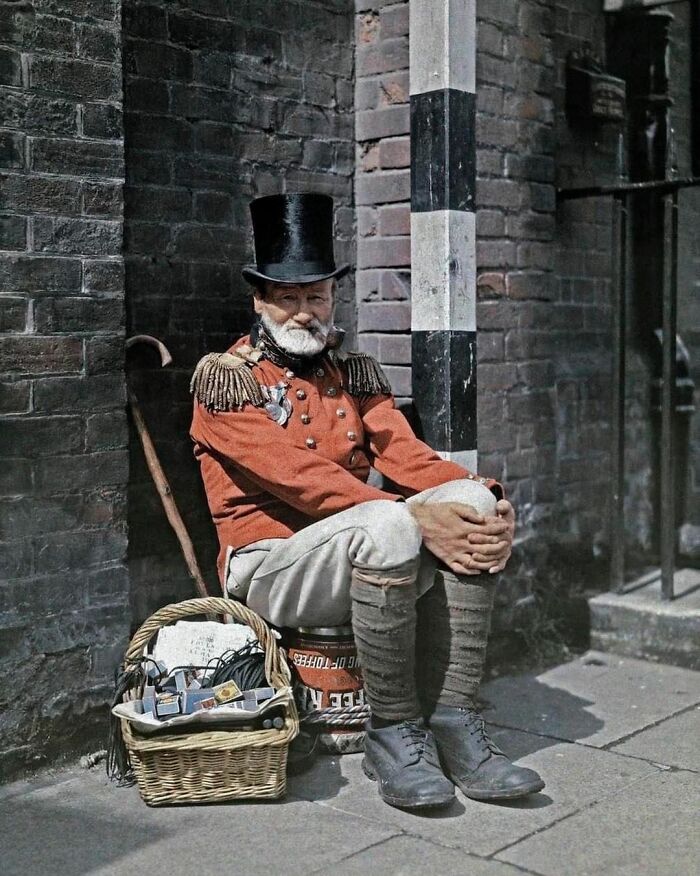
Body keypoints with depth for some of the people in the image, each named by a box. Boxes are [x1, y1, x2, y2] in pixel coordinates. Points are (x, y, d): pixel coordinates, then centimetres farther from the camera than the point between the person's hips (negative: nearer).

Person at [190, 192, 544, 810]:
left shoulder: (356, 374, 15)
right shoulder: (226, 377, -6)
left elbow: (404, 454, 2)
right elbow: (300, 476, -18)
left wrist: (488, 497, -18)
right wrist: (415, 517, -28)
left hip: (358, 554, 6)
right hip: (268, 563, -6)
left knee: (470, 503, -20)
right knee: (388, 525, -36)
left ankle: (453, 720, -18)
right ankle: (392, 732, -19)